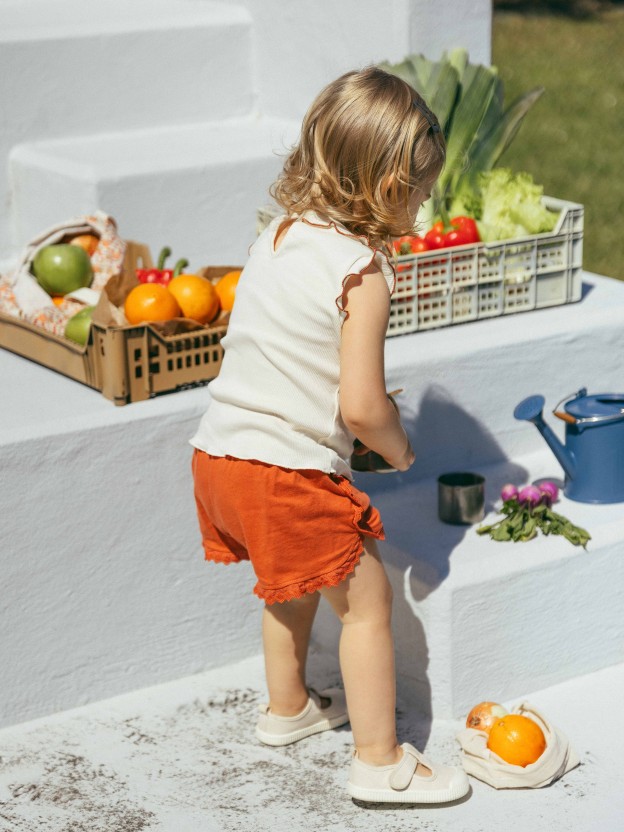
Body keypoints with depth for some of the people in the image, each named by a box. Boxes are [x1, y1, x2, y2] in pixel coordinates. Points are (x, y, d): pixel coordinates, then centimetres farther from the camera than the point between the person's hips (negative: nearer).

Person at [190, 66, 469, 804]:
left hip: (219, 452, 8)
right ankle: (380, 760, 14)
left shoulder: (278, 236, 7)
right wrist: (398, 448, 2)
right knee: (366, 599, 7)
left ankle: (287, 707, 47)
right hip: (290, 472, -8)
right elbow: (359, 408, -20)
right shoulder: (361, 271, -17)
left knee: (295, 580, 29)